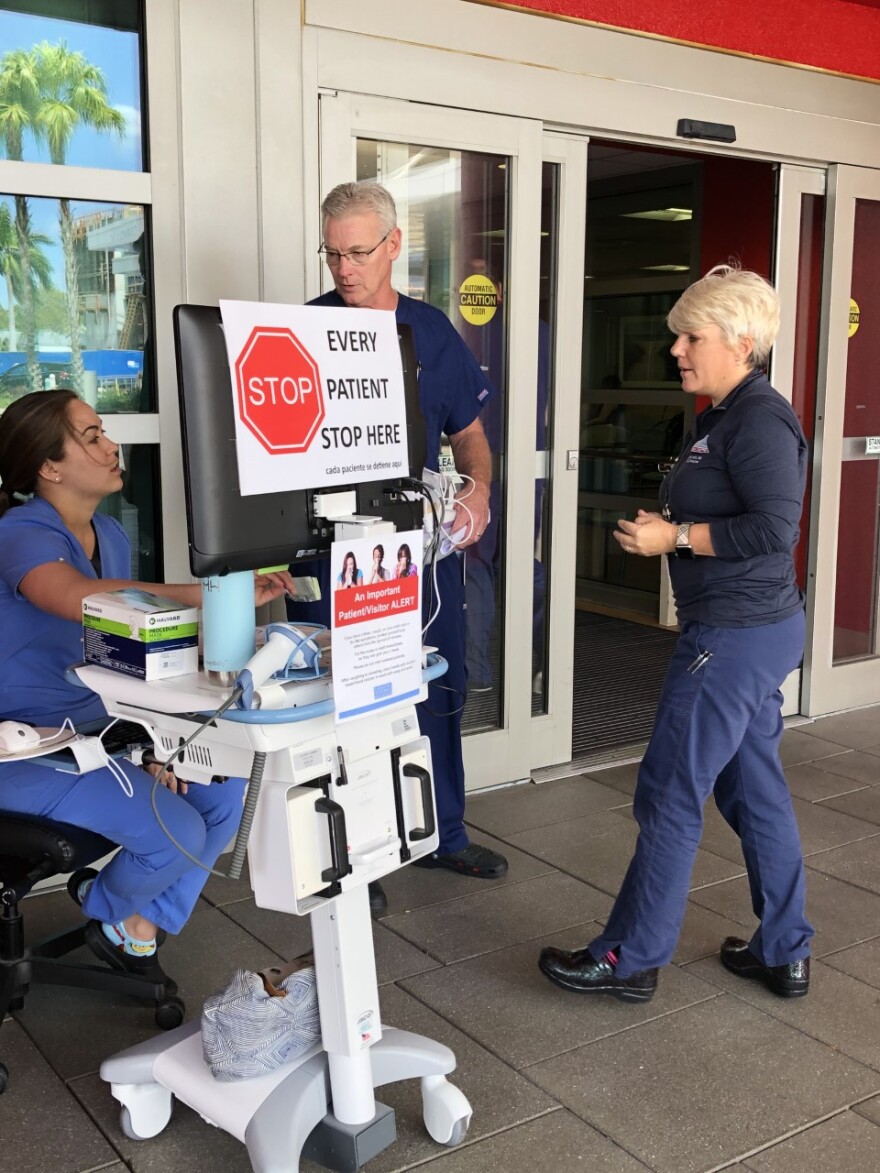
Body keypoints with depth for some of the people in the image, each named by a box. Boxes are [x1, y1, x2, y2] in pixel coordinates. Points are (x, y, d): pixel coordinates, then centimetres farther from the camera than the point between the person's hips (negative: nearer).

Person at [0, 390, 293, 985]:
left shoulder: (111, 536, 7)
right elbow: (82, 600, -42)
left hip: (99, 729, 8)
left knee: (223, 794, -7)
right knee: (177, 832, -20)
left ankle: (139, 924, 14)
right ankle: (107, 907, 15)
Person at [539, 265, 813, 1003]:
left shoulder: (760, 421, -16)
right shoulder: (722, 418, 14)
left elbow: (775, 530, -24)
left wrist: (676, 537, -19)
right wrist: (664, 525, 8)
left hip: (735, 636, -10)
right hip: (754, 630, 10)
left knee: (671, 794, -1)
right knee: (755, 789, 16)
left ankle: (632, 958, 12)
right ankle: (784, 953, 28)